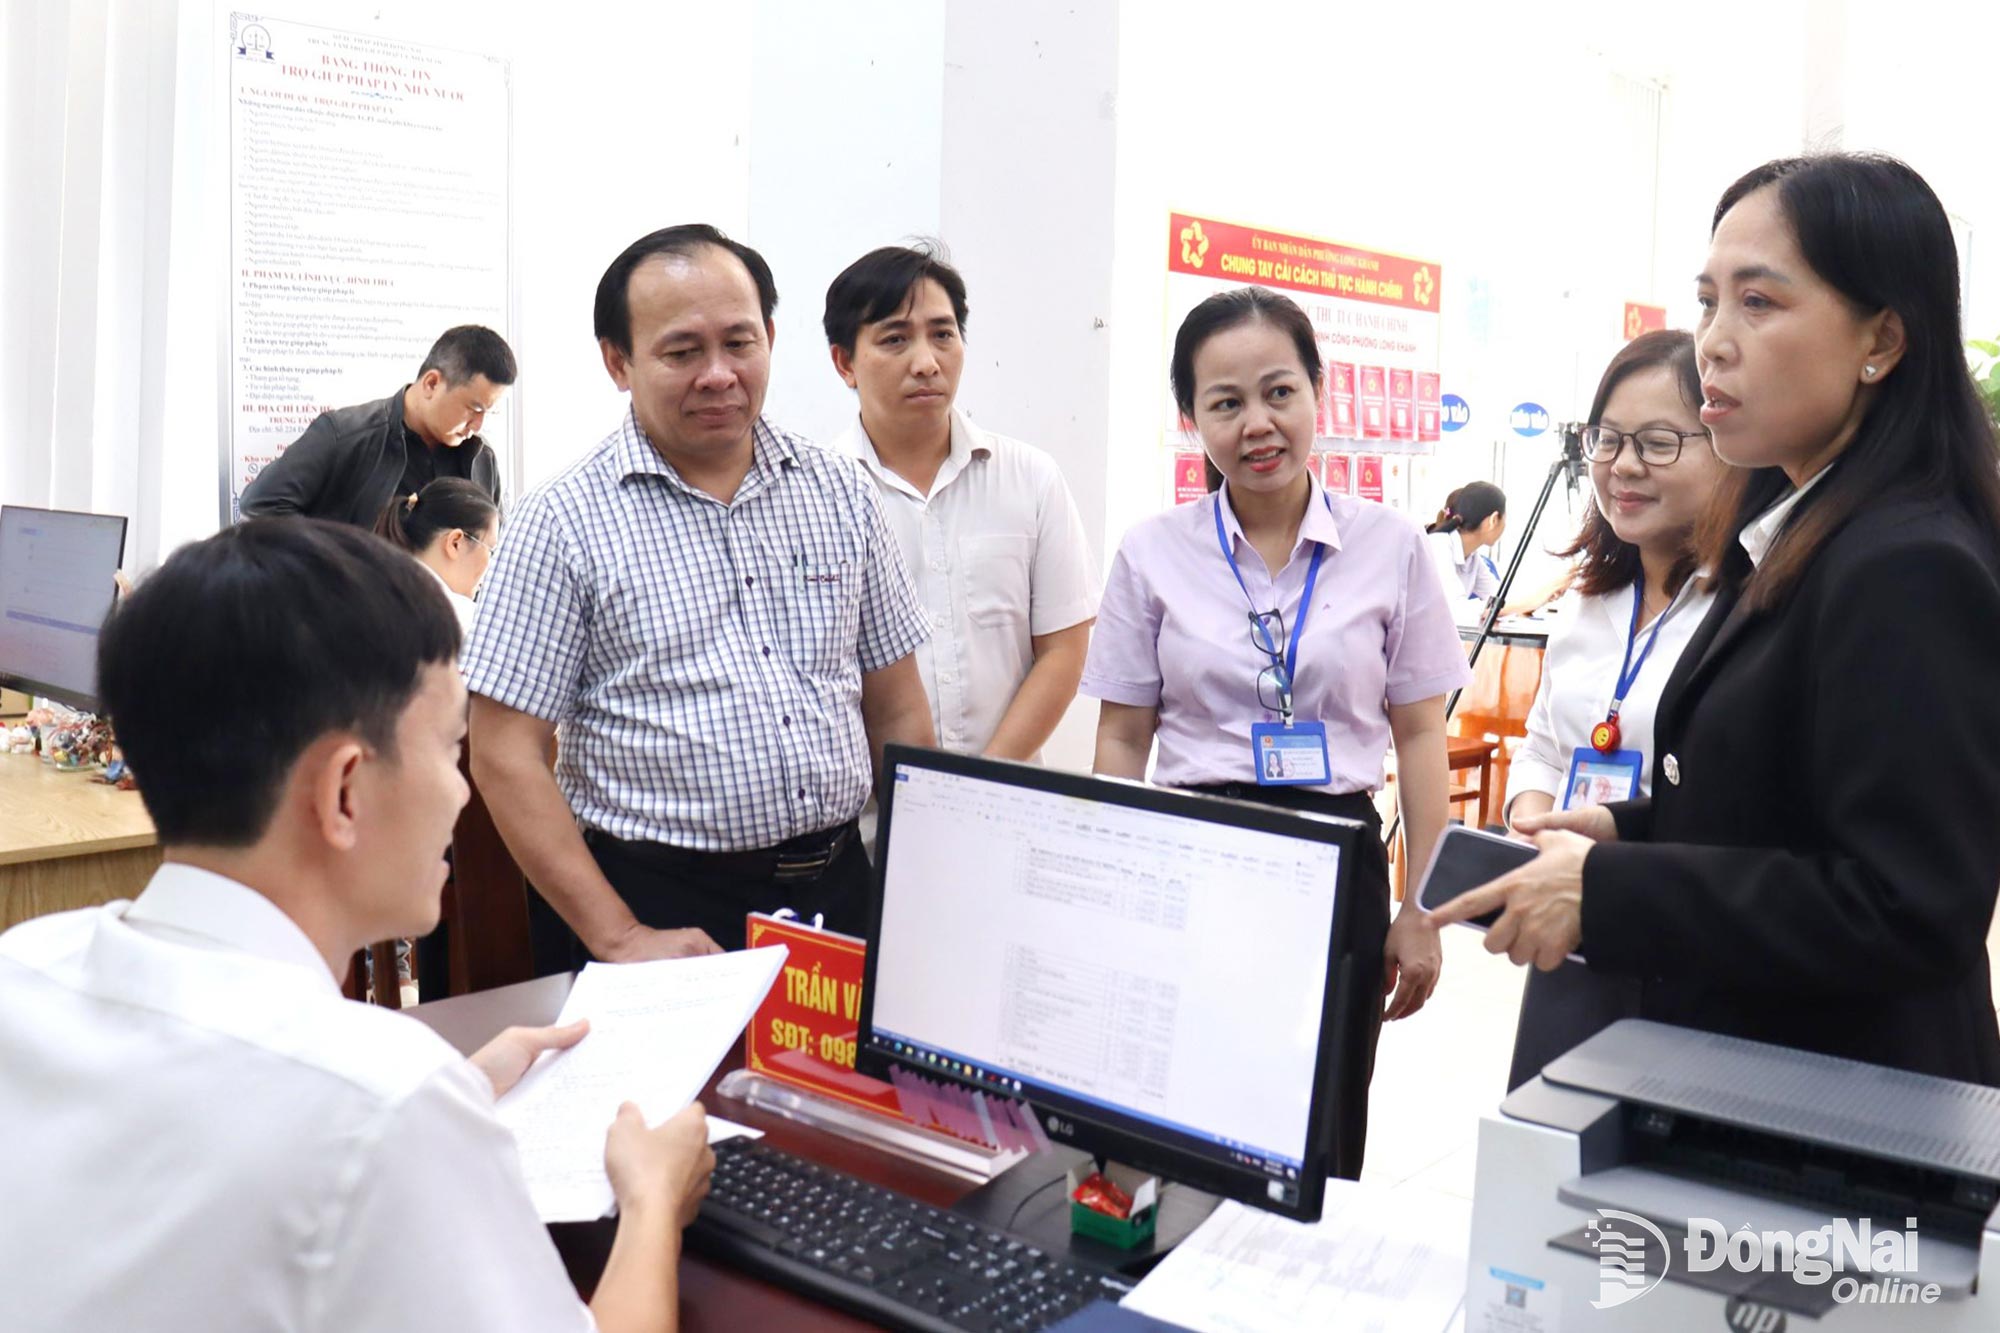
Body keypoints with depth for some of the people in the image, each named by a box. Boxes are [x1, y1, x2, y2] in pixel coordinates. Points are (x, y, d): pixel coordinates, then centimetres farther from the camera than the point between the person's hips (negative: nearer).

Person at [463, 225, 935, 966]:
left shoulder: (841, 494, 7)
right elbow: (505, 755, -8)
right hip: (660, 908, -3)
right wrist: (620, 939, -14)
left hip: (838, 895, 4)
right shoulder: (565, 522, -6)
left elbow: (898, 716, 10)